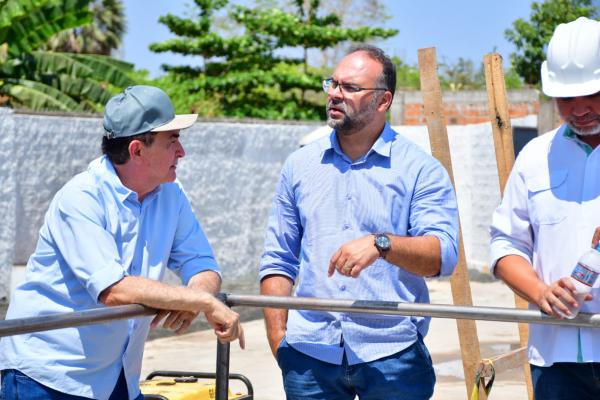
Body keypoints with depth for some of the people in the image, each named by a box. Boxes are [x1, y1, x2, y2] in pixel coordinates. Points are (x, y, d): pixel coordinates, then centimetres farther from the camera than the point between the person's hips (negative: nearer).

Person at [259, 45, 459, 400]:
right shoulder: (300, 165, 11)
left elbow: (443, 255, -11)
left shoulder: (421, 169, 1)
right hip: (309, 353, 3)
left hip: (392, 356, -2)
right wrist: (278, 338, 4)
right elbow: (278, 259, 12)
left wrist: (381, 244, -27)